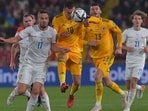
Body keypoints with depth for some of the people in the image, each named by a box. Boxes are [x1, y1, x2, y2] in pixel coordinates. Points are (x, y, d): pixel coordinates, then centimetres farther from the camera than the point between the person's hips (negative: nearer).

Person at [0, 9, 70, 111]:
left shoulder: (52, 32, -3)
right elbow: (17, 39, -9)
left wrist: (61, 50, -12)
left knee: (36, 91, -13)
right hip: (29, 63, 0)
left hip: (42, 65, 1)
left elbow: (53, 47, 8)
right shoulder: (31, 30, -9)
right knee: (21, 91, -9)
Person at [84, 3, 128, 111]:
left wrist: (119, 47, 2)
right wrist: (89, 43, -19)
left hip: (108, 55, -4)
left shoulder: (108, 23, -7)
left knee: (97, 77, -22)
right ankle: (123, 93, 40)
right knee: (107, 82, 10)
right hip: (96, 57, 4)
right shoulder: (87, 25, -2)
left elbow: (119, 32, 8)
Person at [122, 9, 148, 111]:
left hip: (140, 61, -2)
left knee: (133, 83, -17)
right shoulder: (127, 32, -1)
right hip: (129, 60, 2)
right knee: (128, 86, 6)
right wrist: (126, 48, -14)